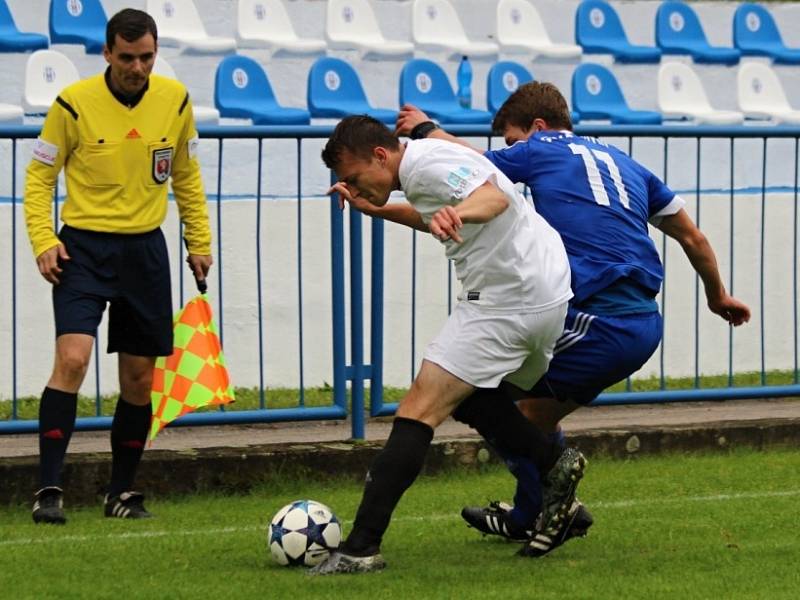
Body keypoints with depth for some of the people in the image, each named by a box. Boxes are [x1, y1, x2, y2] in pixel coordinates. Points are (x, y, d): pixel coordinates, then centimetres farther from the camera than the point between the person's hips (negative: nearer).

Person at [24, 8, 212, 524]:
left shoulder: (175, 100, 1)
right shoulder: (74, 104, -10)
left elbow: (186, 175, 15)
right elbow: (40, 176, -1)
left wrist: (199, 241, 12)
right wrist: (43, 241, -13)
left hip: (144, 249, 4)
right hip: (84, 247, -4)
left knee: (140, 377, 6)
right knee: (72, 359, -19)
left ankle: (123, 492, 20)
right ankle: (49, 490, -17)